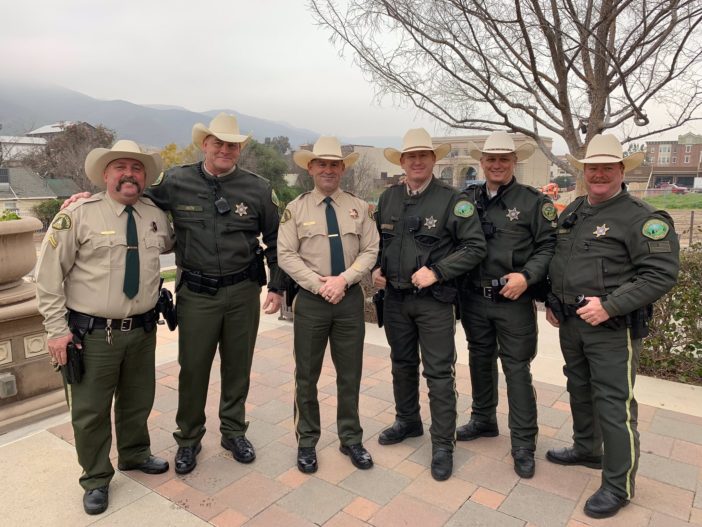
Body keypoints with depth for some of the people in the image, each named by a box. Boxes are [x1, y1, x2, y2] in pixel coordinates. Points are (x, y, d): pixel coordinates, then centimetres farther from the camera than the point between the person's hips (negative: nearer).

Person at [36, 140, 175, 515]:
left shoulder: (156, 216, 3)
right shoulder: (78, 215, -10)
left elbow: (173, 244, 26)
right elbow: (48, 276, -7)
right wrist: (57, 329, -9)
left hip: (142, 330, 4)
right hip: (93, 333, -4)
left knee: (138, 401, 20)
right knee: (91, 410, 9)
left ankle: (135, 454, 46)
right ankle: (96, 479, 31)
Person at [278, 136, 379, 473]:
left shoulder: (359, 207, 5)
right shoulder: (296, 209, 0)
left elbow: (370, 251, 1)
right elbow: (286, 255, -5)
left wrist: (343, 279, -13)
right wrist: (319, 284, -15)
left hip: (350, 298, 2)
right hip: (311, 300, -1)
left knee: (350, 374, 12)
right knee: (306, 376, 9)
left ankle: (351, 439, 29)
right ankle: (306, 442, 27)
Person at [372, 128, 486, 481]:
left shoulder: (451, 200, -9)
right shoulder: (388, 198, 7)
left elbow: (475, 246, -11)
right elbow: (377, 240, 20)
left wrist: (436, 271, -19)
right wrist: (377, 268, 3)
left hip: (434, 300, -5)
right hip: (395, 298, 5)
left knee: (439, 373, 1)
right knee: (402, 365, 19)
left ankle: (443, 445, 16)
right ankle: (407, 422, 40)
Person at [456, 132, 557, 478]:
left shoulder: (534, 201, -4)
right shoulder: (467, 199, 5)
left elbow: (548, 247, -6)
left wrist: (527, 276, -20)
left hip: (514, 301, -4)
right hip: (473, 299, 4)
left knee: (517, 369, 4)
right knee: (480, 360, 18)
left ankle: (523, 443, 19)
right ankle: (483, 420, 39)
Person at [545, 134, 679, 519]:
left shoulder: (642, 218, -12)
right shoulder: (571, 212, 10)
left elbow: (661, 274, -18)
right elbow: (553, 259, 19)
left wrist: (610, 306, -24)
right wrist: (552, 301, 10)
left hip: (612, 328, -7)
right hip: (570, 323, 7)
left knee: (614, 404, -1)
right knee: (580, 389, 21)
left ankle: (618, 485, 15)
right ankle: (586, 448, 42)